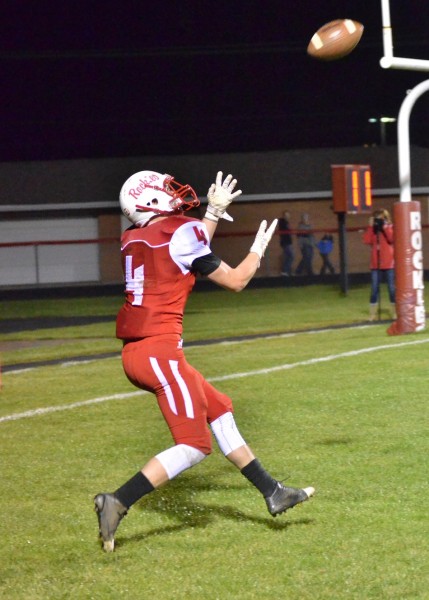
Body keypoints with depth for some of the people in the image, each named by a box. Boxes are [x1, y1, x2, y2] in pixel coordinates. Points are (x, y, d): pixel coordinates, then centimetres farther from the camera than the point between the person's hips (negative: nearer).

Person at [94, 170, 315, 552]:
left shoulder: (132, 239, 12)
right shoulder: (181, 232, -8)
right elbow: (236, 281, 2)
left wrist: (214, 212, 37)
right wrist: (258, 249, 19)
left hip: (134, 352, 9)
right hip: (159, 350, -9)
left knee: (218, 408, 19)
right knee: (194, 445, -4)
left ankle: (273, 493, 23)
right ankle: (118, 503, -13)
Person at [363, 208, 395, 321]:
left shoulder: (391, 228, 2)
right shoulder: (372, 229, 10)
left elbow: (392, 239, -17)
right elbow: (367, 241, -6)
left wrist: (385, 227, -18)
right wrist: (370, 226, -9)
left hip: (389, 263, -3)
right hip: (375, 264, 3)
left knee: (392, 288, 1)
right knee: (374, 289, 2)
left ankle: (395, 312, 10)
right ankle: (372, 314, 5)